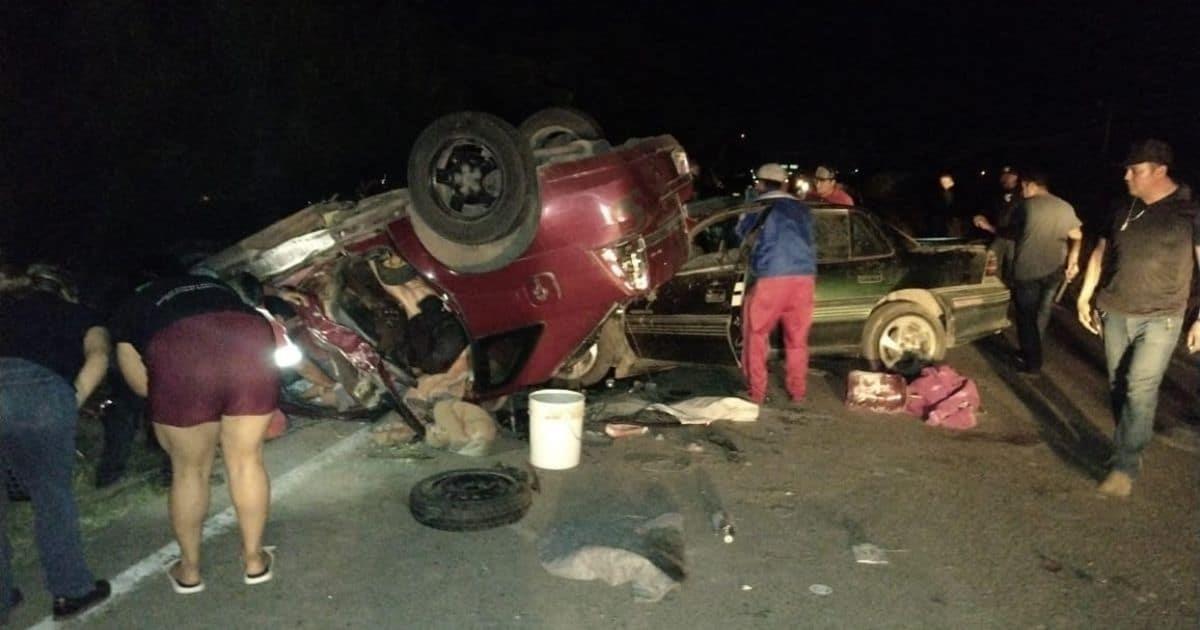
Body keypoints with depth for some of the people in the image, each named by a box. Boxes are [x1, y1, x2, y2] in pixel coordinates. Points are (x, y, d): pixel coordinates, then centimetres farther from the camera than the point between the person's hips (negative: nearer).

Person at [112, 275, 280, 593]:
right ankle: (254, 560, 35)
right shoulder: (214, 287, 41)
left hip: (182, 357, -2)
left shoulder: (129, 314, 33)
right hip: (251, 344, 2)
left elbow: (142, 384, 26)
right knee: (246, 460, 20)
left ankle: (189, 570, 37)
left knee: (189, 470, 19)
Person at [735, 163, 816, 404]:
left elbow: (743, 235, 22)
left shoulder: (758, 207, 7)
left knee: (756, 335, 7)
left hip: (772, 278, -4)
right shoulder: (802, 209, 19)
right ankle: (798, 391, 18)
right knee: (797, 338, 14)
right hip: (804, 277, 4)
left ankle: (756, 392, 7)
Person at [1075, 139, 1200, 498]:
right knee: (1119, 387, 10)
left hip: (1160, 319, -5)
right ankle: (1129, 450, 25)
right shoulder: (1124, 210, 7)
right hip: (1115, 314, 5)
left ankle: (1126, 465, -5)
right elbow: (1100, 252, 17)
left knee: (1141, 389, -11)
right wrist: (1084, 297, 14)